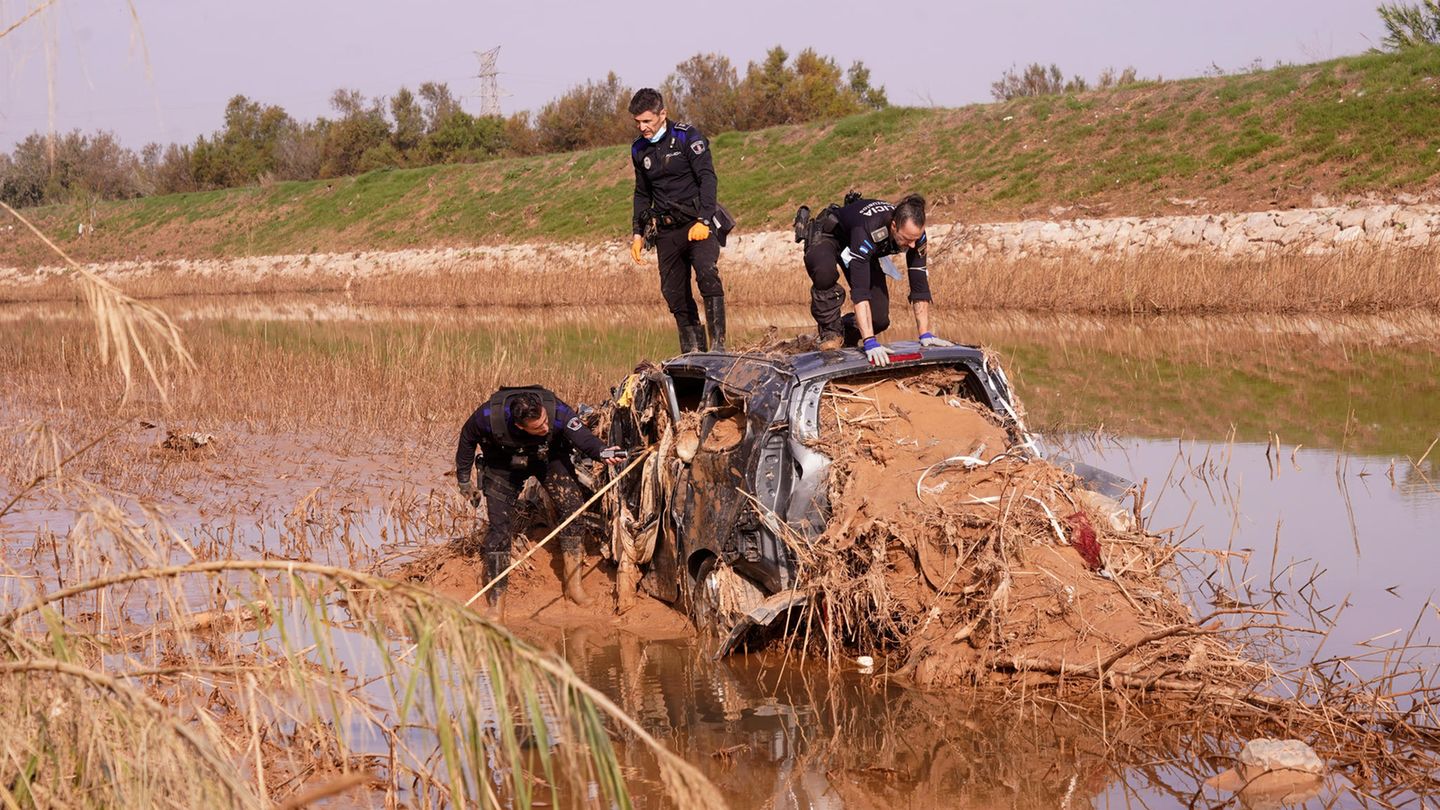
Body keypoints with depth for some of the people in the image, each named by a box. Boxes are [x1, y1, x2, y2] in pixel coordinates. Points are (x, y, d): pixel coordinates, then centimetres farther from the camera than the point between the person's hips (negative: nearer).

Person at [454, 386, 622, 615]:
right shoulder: (489, 416, -34)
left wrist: (602, 452, -63)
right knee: (499, 528, -9)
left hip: (548, 458, 1)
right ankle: (496, 606, -2)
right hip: (503, 465, -1)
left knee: (572, 505, -18)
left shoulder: (557, 411, -36)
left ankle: (573, 586, -9)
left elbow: (582, 436, -39)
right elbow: (468, 438, -13)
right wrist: (464, 479, -2)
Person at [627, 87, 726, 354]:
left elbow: (707, 178, -11)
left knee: (707, 274, -26)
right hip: (666, 231, 6)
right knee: (674, 293, 1)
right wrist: (637, 232, 17)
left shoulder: (687, 137, -5)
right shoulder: (639, 150, 13)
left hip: (697, 224, -6)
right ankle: (693, 352, 7)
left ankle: (718, 344, -27)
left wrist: (703, 221, -22)